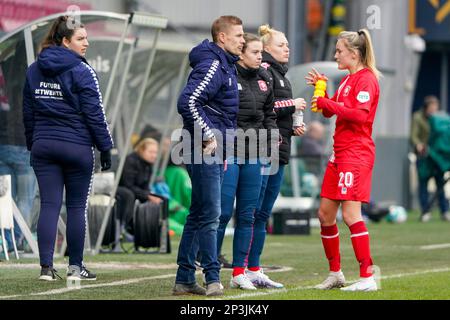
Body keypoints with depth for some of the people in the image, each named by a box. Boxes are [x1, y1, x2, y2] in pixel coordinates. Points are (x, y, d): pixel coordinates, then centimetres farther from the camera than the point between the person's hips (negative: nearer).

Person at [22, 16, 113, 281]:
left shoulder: (34, 70, 9)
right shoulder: (82, 71, -9)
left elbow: (28, 112, 14)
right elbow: (94, 113, -9)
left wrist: (32, 144, 20)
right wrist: (105, 147, -3)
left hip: (43, 146, 5)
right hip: (77, 147, -5)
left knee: (49, 205, 3)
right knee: (77, 207, 4)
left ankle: (46, 267, -3)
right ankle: (75, 267, 8)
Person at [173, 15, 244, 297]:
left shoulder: (227, 66, 17)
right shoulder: (212, 65, -14)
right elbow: (188, 102, -24)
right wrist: (208, 136, -20)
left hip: (214, 150, 10)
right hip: (204, 150, -10)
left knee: (199, 215, 12)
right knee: (210, 214, -8)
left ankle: (185, 279, 16)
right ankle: (213, 279, -6)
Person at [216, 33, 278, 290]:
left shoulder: (264, 79, 12)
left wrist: (273, 132, 5)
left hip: (254, 154, 7)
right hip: (228, 152, -7)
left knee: (248, 214, 8)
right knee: (223, 213, -5)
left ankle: (239, 272, 15)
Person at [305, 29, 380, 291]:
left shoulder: (366, 79, -11)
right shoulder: (347, 80, 19)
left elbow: (359, 114, -23)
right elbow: (330, 112, 26)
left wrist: (326, 102, -17)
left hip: (357, 153, -10)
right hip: (340, 152, 10)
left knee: (351, 212, -15)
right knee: (325, 213, 10)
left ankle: (367, 277, -13)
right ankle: (335, 274, 20)